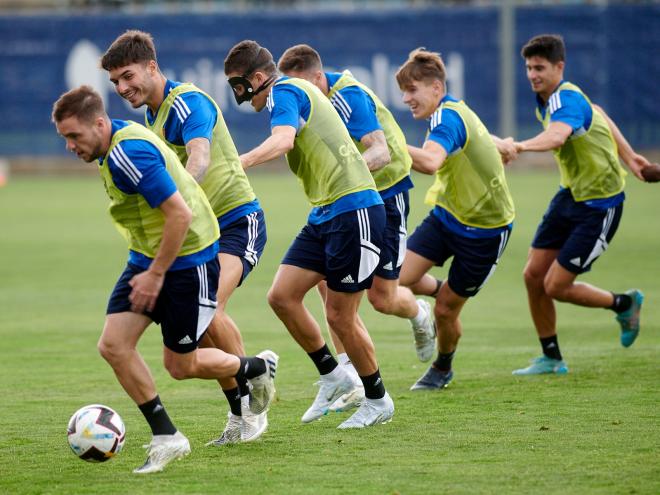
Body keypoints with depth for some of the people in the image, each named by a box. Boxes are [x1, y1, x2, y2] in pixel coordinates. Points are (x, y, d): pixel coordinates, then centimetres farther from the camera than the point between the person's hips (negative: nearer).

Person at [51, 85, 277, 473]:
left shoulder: (128, 153, -26)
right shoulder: (114, 147, 4)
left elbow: (180, 214, -29)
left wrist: (156, 275, -23)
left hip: (188, 261, -9)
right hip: (147, 257, 9)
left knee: (180, 365, 4)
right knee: (114, 344, -6)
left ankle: (258, 369, 32)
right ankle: (166, 438, 3)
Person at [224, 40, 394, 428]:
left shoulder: (284, 92, -12)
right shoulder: (296, 92, 18)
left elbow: (283, 140, -33)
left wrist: (238, 163, -45)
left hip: (354, 210, -10)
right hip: (325, 214, 10)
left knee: (340, 315, -2)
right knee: (282, 296, 1)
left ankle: (378, 401, 14)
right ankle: (333, 377, 15)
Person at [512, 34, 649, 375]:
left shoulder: (568, 101, -26)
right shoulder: (547, 100, 4)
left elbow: (556, 136, -50)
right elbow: (597, 114, 22)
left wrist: (519, 146, -67)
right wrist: (627, 155, 25)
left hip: (600, 204, -9)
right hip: (571, 194, 9)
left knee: (555, 286, -7)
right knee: (533, 275, 3)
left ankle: (624, 304, 19)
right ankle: (551, 358, 18)